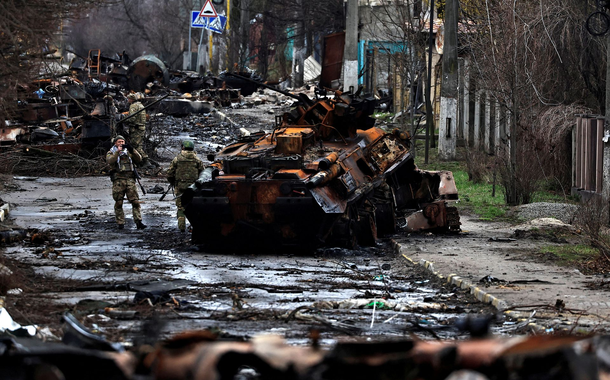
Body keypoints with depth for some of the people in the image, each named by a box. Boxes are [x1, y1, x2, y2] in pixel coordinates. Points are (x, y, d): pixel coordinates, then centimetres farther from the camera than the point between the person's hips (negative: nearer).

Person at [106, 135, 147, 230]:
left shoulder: (128, 153, 17)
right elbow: (110, 161, -13)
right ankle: (120, 223, 6)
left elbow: (139, 159, 3)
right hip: (118, 180, -2)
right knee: (118, 203, 0)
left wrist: (132, 150, -10)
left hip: (130, 179, 2)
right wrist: (118, 151, -20)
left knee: (135, 202, -6)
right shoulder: (111, 153, 9)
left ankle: (138, 222, -7)